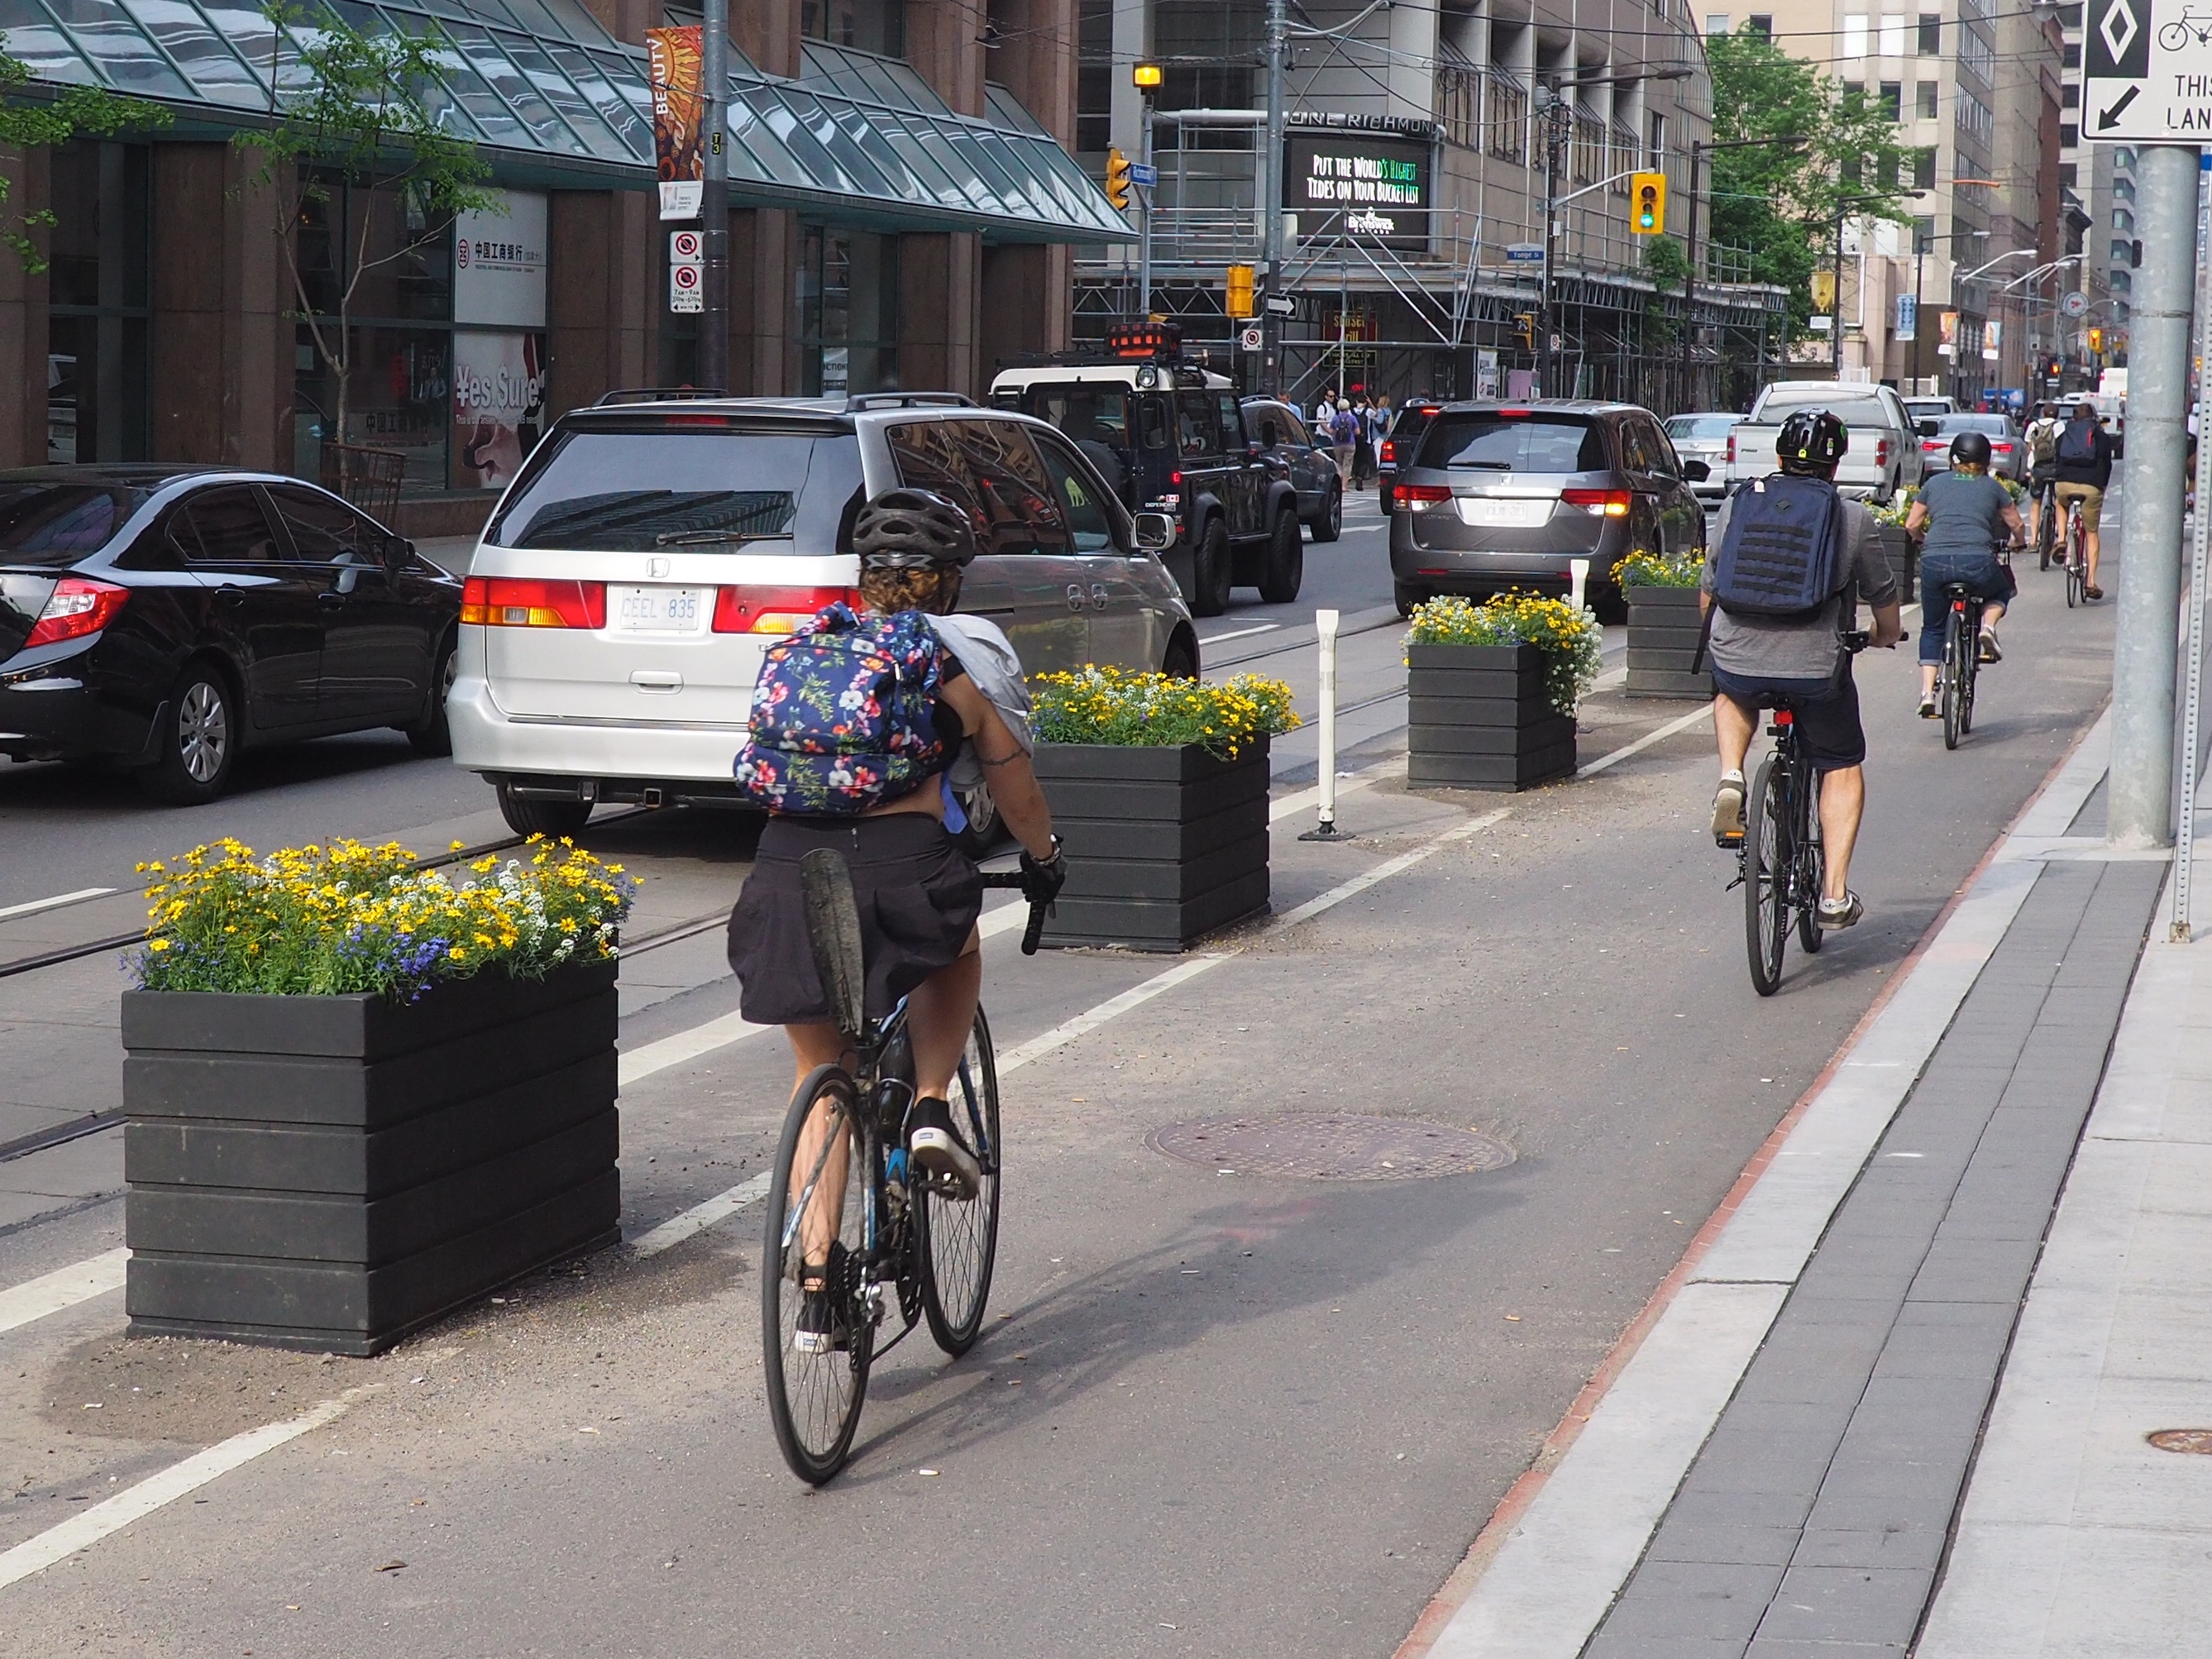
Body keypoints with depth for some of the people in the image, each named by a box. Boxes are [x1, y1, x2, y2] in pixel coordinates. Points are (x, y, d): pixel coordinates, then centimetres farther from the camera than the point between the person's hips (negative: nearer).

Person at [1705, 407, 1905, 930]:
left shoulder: (1736, 505, 7)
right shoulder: (1854, 519, 2)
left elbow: (1706, 598, 15)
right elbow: (1888, 618, 11)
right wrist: (1884, 636, 34)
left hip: (1737, 659, 2)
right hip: (1818, 667, -1)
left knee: (1734, 695, 37)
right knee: (1843, 768, 21)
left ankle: (1730, 779, 10)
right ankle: (1834, 895, 12)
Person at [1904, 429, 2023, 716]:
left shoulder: (1935, 483, 18)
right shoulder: (1992, 487, 16)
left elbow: (1911, 526, 20)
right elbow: (2016, 526, 25)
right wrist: (2016, 542, 48)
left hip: (1934, 563, 1)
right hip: (1977, 562, -1)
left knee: (1932, 629, 20)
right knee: (2002, 589, 33)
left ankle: (1927, 693, 5)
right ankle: (1987, 627, 3)